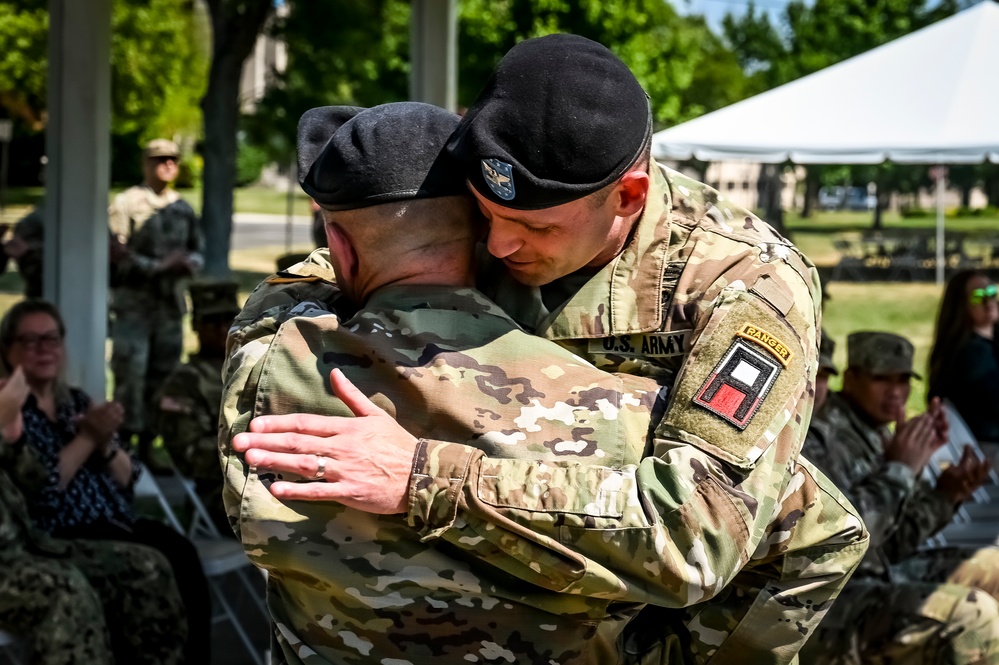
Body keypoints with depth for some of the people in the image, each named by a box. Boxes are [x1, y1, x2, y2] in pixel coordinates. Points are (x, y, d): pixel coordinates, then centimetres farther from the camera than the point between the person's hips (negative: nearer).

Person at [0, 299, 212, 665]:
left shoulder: (77, 400, 18)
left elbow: (127, 479, 15)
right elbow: (39, 488, -13)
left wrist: (105, 444, -5)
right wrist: (88, 437, -10)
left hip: (115, 521, 6)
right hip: (60, 534, -6)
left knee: (181, 552, -23)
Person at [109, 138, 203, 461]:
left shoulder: (183, 209, 13)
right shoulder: (127, 203, -5)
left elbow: (197, 251, 18)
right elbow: (117, 256, -11)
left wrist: (190, 263, -5)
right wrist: (158, 267, -17)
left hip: (170, 306, 6)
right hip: (133, 304, -6)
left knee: (162, 378, 9)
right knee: (130, 377, -10)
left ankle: (147, 447, 18)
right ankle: (123, 445, -4)